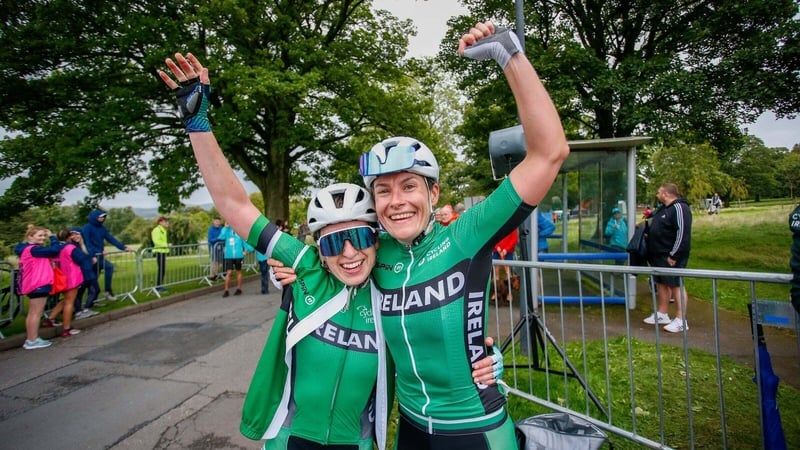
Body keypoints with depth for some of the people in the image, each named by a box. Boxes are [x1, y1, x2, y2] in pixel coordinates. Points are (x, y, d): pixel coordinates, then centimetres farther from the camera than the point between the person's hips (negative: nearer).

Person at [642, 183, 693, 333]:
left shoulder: (679, 208, -17)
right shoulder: (663, 209, 15)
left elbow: (683, 233, -24)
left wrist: (674, 255, -24)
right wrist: (645, 228, 13)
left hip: (671, 257, -10)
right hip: (659, 255, 10)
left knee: (676, 285, -5)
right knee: (661, 284, 14)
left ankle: (681, 320, 1)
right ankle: (661, 314, 24)